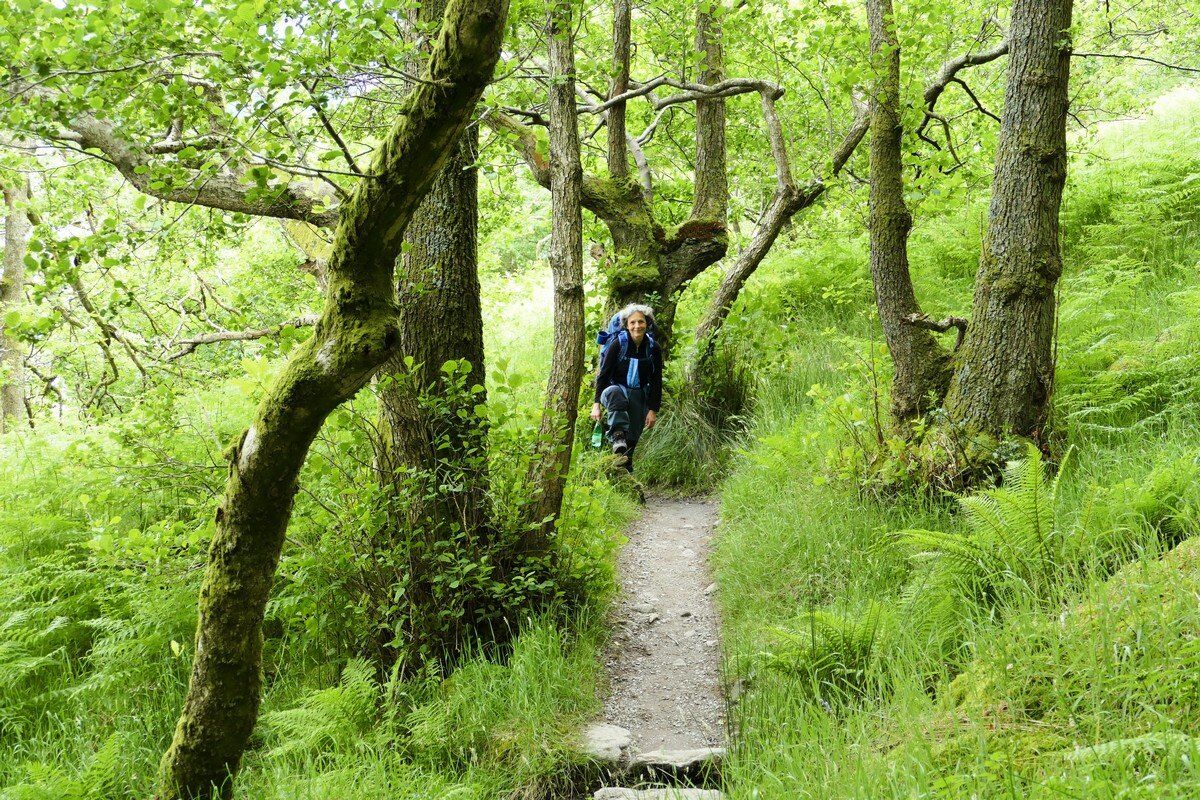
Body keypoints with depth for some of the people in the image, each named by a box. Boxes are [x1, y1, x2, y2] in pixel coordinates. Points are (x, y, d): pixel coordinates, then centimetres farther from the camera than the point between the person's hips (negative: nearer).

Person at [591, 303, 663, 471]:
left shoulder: (653, 349, -4)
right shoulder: (618, 345, -12)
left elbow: (656, 382, 2)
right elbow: (603, 374, -9)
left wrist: (653, 410, -2)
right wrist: (596, 404, -16)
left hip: (639, 396, 3)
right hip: (617, 388, -3)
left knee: (632, 438, -2)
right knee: (614, 392, -40)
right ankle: (618, 436, -47)